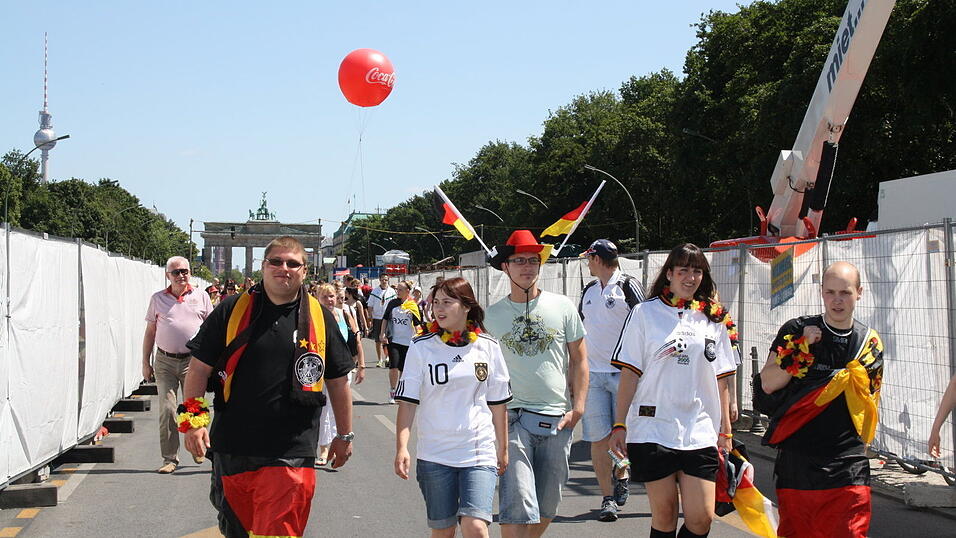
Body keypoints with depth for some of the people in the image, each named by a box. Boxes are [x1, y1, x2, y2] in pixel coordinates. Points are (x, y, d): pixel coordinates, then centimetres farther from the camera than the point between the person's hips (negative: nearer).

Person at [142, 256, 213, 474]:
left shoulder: (201, 297, 7)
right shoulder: (158, 299, 8)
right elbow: (150, 332, 12)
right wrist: (146, 363, 8)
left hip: (193, 360, 0)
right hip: (165, 362, 1)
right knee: (167, 410, -2)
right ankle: (170, 458, 5)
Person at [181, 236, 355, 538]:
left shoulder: (320, 319, 5)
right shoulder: (232, 311, 3)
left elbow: (337, 381, 13)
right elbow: (199, 368, 4)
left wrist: (345, 435, 17)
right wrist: (193, 419, -6)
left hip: (290, 454, -1)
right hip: (232, 449, 1)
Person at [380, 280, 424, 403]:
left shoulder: (413, 306, 0)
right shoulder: (393, 303, 4)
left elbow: (417, 324, 5)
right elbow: (385, 319, 11)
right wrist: (382, 334, 4)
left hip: (407, 341, 0)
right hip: (393, 340, 0)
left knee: (403, 368, 5)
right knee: (394, 366, -13)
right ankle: (392, 391, 2)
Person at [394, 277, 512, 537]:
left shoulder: (488, 347, 3)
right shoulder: (421, 347, -1)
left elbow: (497, 403, 11)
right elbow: (407, 401, -4)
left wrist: (503, 449, 15)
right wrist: (401, 448, -14)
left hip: (479, 454, 0)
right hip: (434, 455, 0)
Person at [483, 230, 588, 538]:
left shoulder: (563, 307, 4)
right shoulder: (492, 316, 4)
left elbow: (579, 360, 9)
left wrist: (578, 408, 0)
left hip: (557, 420, 2)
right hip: (513, 418, -2)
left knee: (547, 507, 10)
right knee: (516, 504, -12)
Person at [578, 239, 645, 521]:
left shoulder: (628, 286, -3)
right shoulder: (589, 291, 16)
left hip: (623, 371, -4)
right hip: (592, 372, 5)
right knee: (598, 438, -3)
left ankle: (620, 473, 32)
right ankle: (608, 498, 3)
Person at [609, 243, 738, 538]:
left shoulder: (714, 319, 11)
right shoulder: (645, 313, 2)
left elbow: (721, 379, 13)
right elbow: (629, 373, 0)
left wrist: (725, 430, 10)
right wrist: (619, 425, -4)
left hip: (700, 433, 2)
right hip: (652, 430, -2)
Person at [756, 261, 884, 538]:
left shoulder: (869, 342, 8)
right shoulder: (797, 331, -1)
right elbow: (767, 383, -7)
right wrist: (801, 349, -15)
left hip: (849, 466, 1)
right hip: (797, 460, -1)